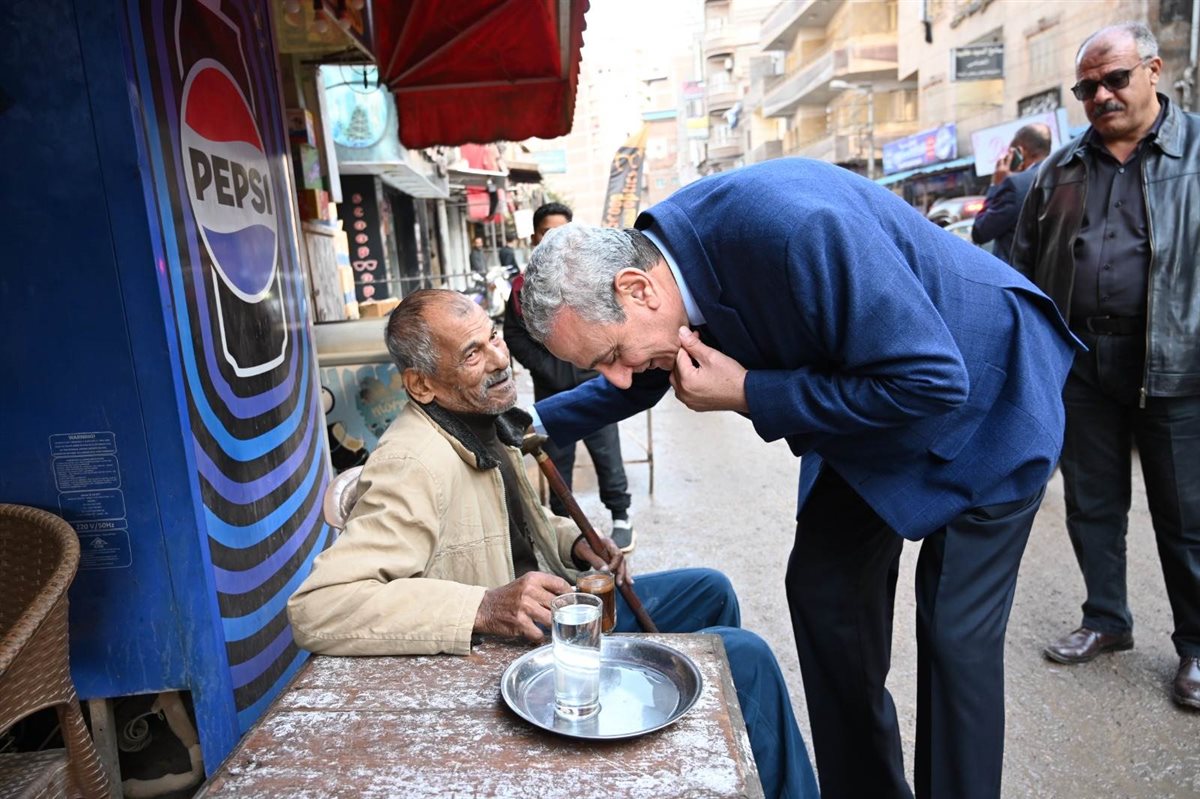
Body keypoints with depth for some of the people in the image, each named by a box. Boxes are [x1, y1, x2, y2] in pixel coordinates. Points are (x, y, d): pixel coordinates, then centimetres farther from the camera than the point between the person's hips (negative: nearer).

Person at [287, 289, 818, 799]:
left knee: (710, 590, 19)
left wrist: (572, 541, -1)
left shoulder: (484, 422, 1)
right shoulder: (415, 464, -27)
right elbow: (315, 607, -35)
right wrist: (483, 607, -41)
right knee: (745, 658, -12)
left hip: (560, 606, 10)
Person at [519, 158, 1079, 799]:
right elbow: (641, 379, 10)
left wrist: (749, 396, -31)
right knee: (823, 591, 7)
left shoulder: (791, 227, -38)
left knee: (955, 638, -5)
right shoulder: (663, 259, -12)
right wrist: (534, 424, 10)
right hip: (866, 419, 7)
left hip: (983, 405, -6)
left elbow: (932, 380, -32)